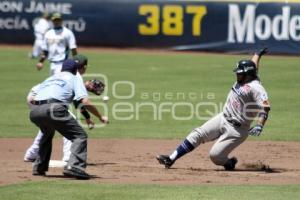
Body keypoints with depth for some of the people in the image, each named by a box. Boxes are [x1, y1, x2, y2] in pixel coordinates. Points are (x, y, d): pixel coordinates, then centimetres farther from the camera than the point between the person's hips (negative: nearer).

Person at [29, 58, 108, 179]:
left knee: (47, 134, 35)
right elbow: (85, 102, 3)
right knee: (80, 135, 1)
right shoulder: (75, 78, 20)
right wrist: (100, 117, 11)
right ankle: (74, 166, -19)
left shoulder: (50, 78, 35)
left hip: (34, 111, 6)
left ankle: (39, 167, 32)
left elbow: (32, 100, 24)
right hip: (53, 109, -6)